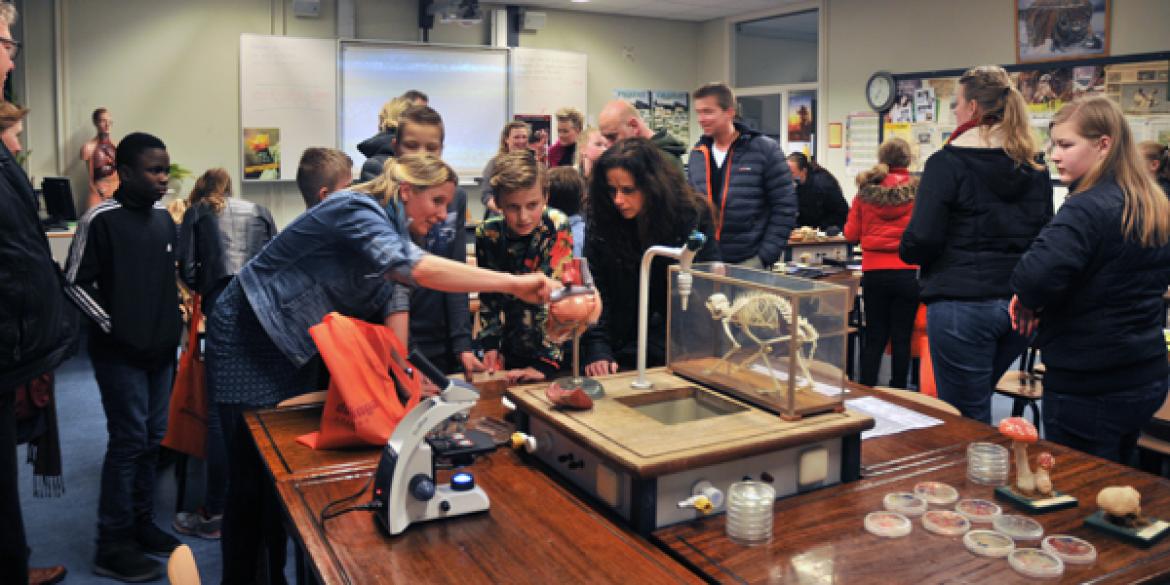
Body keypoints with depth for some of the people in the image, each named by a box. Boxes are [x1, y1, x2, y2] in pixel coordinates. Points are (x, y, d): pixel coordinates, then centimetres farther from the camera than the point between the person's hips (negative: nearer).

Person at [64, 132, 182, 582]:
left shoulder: (165, 219, 8)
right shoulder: (100, 220, -11)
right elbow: (75, 283, -9)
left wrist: (172, 315, 11)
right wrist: (112, 326, -12)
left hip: (161, 348, 6)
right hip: (119, 352, -6)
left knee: (152, 439, 12)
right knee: (128, 442, -4)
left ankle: (141, 523, 25)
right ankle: (113, 546, 7)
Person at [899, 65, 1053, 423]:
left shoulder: (947, 163, -10)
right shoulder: (1035, 169, 8)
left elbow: (920, 241, -17)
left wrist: (907, 250, 4)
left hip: (960, 305, -6)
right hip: (1018, 308, 7)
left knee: (968, 422, 3)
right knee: (977, 402, 24)